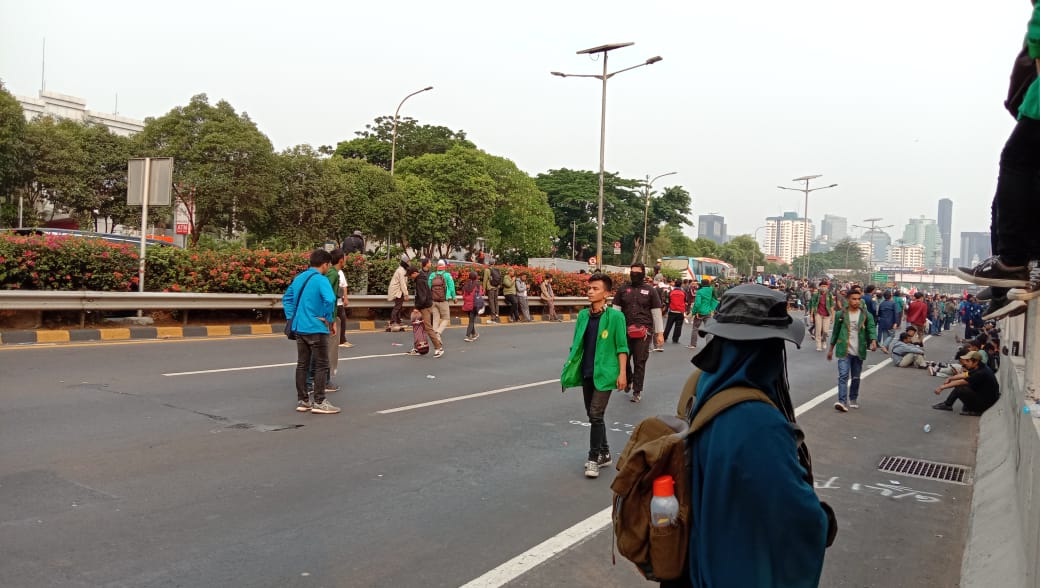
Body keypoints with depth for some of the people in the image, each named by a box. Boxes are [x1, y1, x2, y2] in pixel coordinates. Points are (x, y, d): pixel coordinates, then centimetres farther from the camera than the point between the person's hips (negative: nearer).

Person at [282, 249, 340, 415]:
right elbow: (330, 300, -29)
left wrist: (291, 317, 15)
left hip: (299, 328, 8)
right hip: (316, 329, -8)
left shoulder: (299, 278, 11)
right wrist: (329, 319, -16)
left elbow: (287, 298, 18)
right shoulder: (321, 280, -14)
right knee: (322, 365, 1)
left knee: (302, 364, 12)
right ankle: (319, 402, 3)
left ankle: (302, 401, 18)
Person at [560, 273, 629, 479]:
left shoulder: (615, 316, -10)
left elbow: (622, 347, -8)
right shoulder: (583, 315, 5)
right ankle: (604, 454, 28)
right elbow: (576, 344, 12)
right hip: (586, 373, 6)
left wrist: (622, 373, -12)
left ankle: (593, 458, 3)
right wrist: (569, 369, 10)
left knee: (596, 415, -9)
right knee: (592, 415, 14)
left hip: (605, 373, -6)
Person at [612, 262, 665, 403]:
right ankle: (628, 380, 35)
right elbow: (616, 310, 9)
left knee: (640, 362, 1)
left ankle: (637, 391, 13)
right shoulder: (623, 289, 7)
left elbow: (656, 312, 4)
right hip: (625, 330, 2)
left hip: (643, 332, -2)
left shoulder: (650, 290, 3)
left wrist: (660, 333, 1)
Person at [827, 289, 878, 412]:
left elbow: (872, 329, -8)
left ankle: (853, 399, 30)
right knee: (843, 376, -13)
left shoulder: (866, 315, 2)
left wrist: (873, 341, -30)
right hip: (844, 351, -2)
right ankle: (842, 402, -18)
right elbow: (835, 332, 8)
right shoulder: (840, 315, 1)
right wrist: (831, 349, 12)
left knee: (856, 378, 14)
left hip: (858, 352, 2)